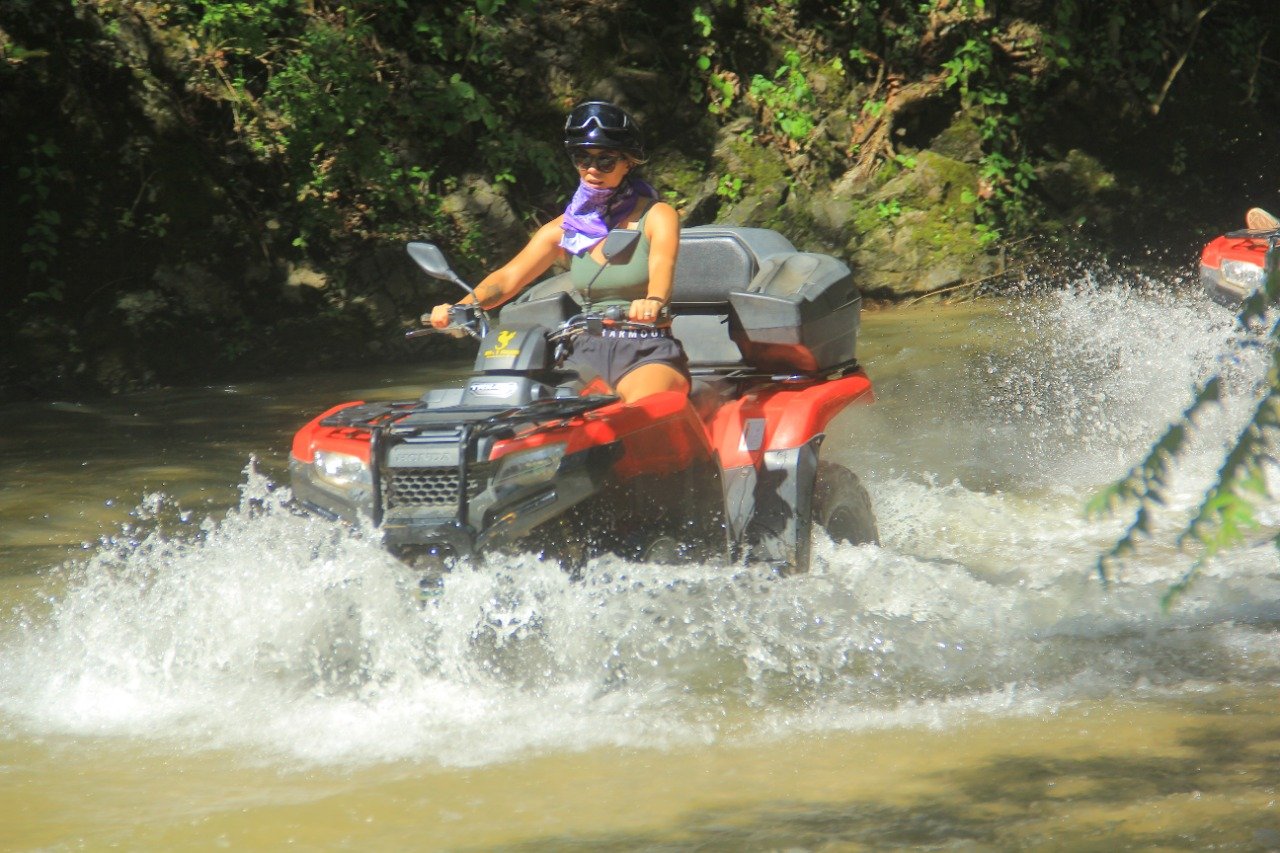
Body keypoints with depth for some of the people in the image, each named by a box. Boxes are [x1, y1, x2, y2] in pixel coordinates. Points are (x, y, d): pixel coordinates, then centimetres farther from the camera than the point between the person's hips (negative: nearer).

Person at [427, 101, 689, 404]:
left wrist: (653, 300, -46)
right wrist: (461, 306, -19)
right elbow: (509, 276, 2)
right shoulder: (566, 227, 11)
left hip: (648, 355, -4)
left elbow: (662, 265, -20)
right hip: (588, 353, 4)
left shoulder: (656, 216, 0)